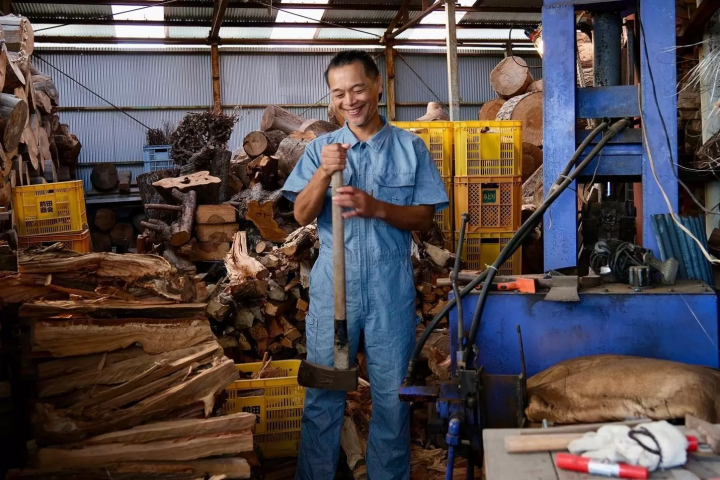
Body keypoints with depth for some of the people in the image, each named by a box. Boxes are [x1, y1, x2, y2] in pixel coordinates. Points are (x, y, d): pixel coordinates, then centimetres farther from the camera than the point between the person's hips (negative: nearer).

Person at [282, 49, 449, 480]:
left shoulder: (411, 148, 3)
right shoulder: (321, 149, 6)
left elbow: (425, 218, 1)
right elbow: (302, 215, -3)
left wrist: (377, 208, -17)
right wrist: (323, 173, -21)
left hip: (391, 287, 0)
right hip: (333, 286, 1)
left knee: (391, 394, 8)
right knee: (322, 394, 6)